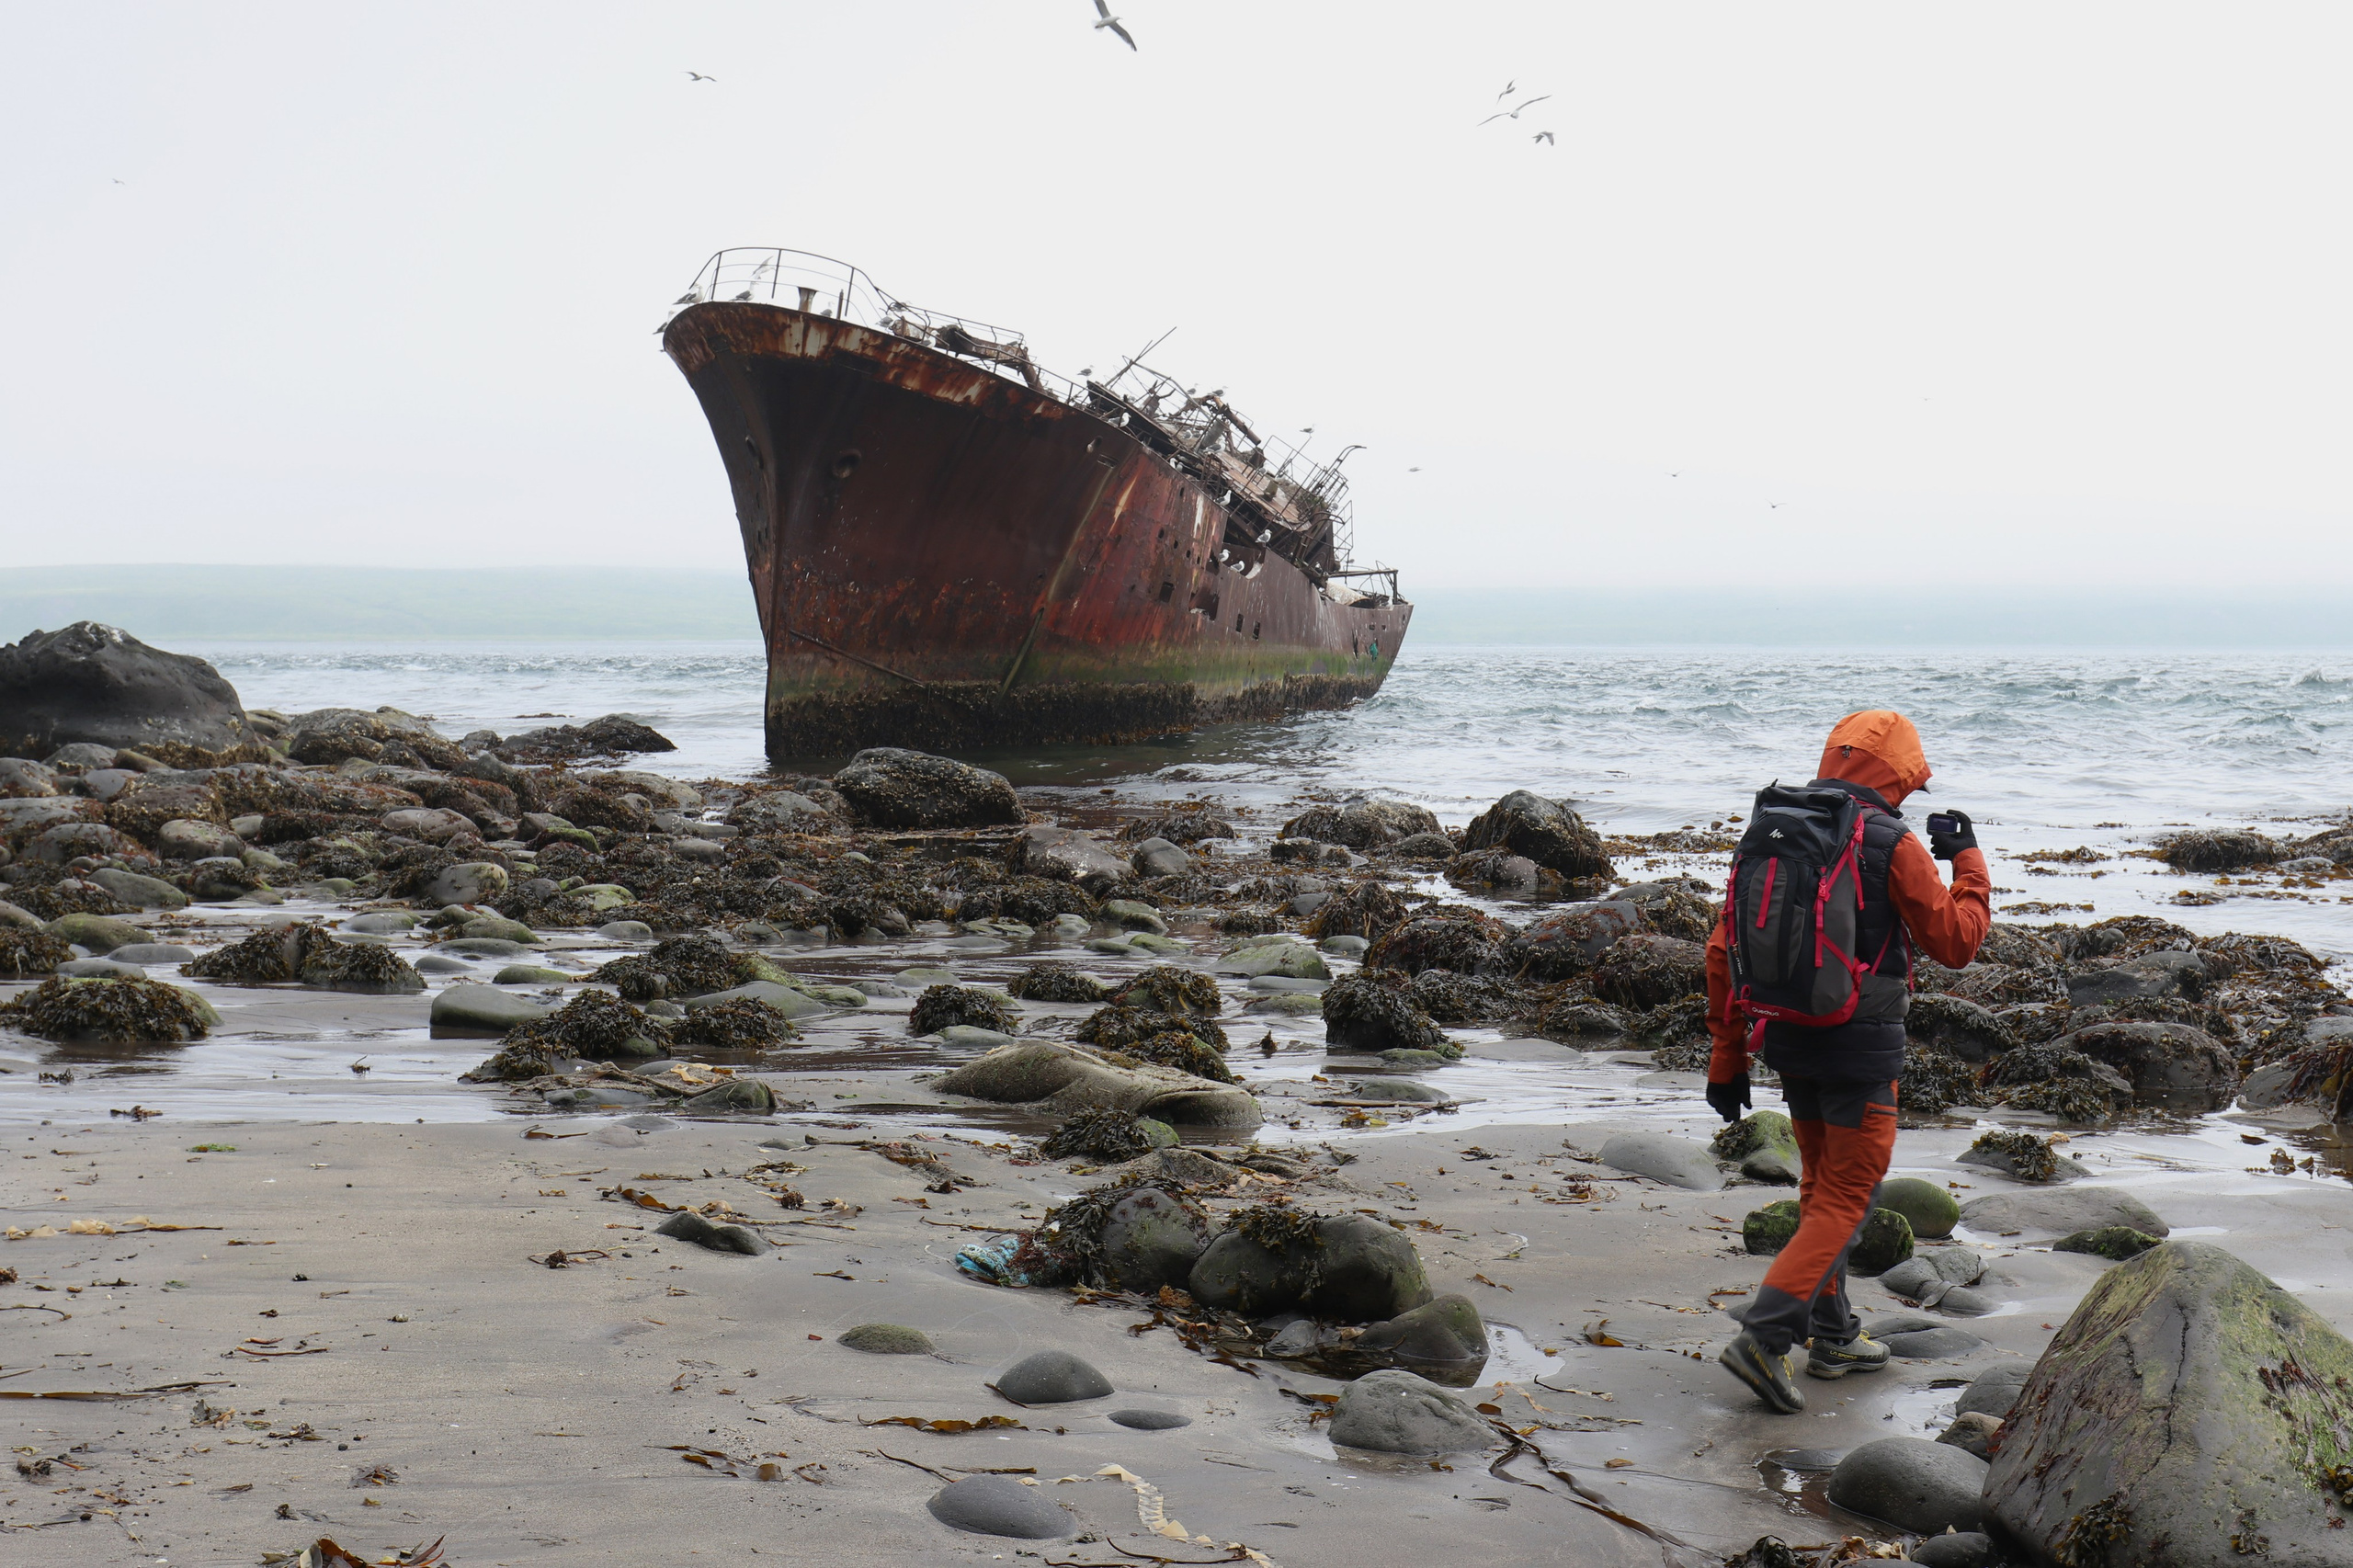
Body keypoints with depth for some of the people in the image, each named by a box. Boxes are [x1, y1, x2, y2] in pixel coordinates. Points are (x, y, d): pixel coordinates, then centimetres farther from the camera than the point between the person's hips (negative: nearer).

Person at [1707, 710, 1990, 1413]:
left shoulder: (1768, 831, 5)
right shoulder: (1892, 845, -12)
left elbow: (1724, 952, 6)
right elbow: (1956, 941, -3)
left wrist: (1727, 1058, 12)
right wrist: (1969, 860, 11)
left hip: (1786, 1038, 6)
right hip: (1861, 1041, -6)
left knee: (1821, 1183, 21)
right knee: (1846, 1196, 1)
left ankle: (1833, 1337, 28)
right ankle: (1764, 1335, -13)